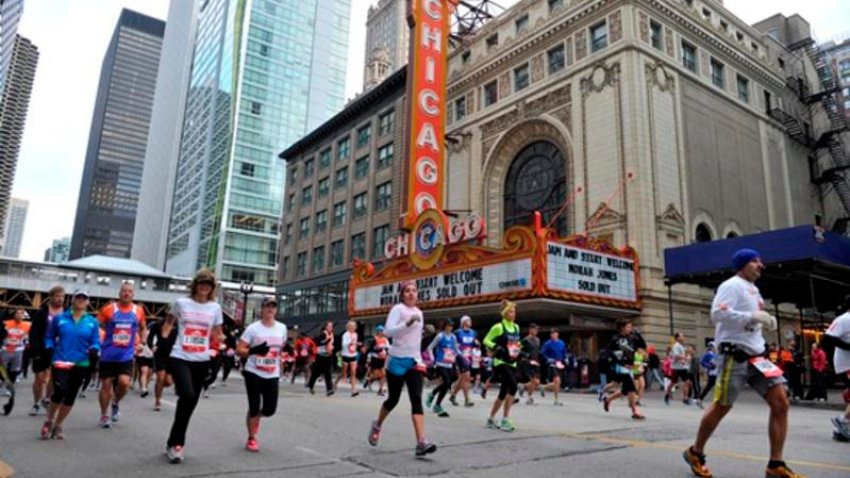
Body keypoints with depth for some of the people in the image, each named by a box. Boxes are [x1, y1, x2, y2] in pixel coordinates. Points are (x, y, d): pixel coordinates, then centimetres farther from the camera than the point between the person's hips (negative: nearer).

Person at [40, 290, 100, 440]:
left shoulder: (92, 322, 2)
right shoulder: (59, 318, 2)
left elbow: (96, 342, 2)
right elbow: (50, 336, 12)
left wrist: (93, 349, -19)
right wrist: (49, 347, -7)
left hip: (81, 364, 2)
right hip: (60, 361, -2)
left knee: (70, 396, 9)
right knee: (60, 392, -15)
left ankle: (58, 426, 27)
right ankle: (49, 421, 13)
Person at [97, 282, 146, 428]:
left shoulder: (138, 311, 2)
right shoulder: (109, 309, -5)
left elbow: (142, 328, 19)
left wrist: (140, 343, 9)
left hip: (126, 356, 1)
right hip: (108, 355, -1)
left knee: (124, 382, -14)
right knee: (106, 385, 7)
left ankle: (115, 403, 18)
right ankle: (104, 416, 24)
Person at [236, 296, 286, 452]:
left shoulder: (282, 328, 5)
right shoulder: (253, 328, -7)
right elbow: (239, 350, -10)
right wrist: (254, 350, -25)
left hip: (273, 375, 3)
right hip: (253, 373, -3)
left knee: (270, 409, 1)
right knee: (254, 407, -1)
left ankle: (254, 417, 38)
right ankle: (251, 439, 20)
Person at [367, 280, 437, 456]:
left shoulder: (418, 312, 13)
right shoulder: (398, 309, -8)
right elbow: (387, 331, -21)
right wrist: (407, 323, -32)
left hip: (414, 361, 4)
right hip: (397, 361, -4)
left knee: (416, 400, -11)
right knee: (393, 399, 8)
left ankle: (421, 443, -20)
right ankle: (377, 426, 38)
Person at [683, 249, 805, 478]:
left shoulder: (753, 289, 18)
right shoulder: (732, 285, -10)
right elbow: (717, 314, -23)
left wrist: (766, 321, 7)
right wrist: (753, 316, -25)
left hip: (756, 355, 8)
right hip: (735, 356, -8)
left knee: (781, 403, -3)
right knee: (721, 407, 0)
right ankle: (695, 453, 18)